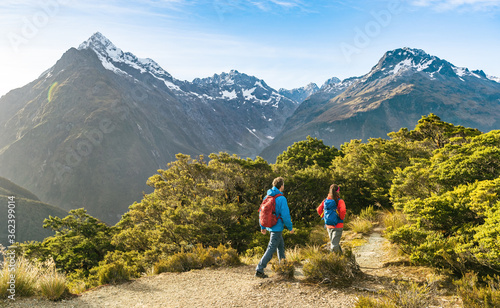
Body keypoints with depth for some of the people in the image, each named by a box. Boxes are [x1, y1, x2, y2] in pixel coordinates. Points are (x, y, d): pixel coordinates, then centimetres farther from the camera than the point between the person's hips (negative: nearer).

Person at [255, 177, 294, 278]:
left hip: (269, 226, 8)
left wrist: (262, 227, 19)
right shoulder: (281, 198, -17)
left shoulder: (267, 197, 5)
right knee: (271, 249, -5)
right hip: (277, 227, -8)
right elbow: (285, 215, -18)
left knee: (281, 245, 23)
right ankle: (259, 269, -7)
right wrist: (290, 228, -4)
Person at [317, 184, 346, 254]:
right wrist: (342, 218, -7)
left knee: (333, 243, 20)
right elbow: (342, 211, -25)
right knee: (334, 246, -4)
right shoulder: (340, 201, -11)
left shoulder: (326, 200, 2)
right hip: (338, 226, -5)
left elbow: (319, 209, 0)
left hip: (328, 225, 5)